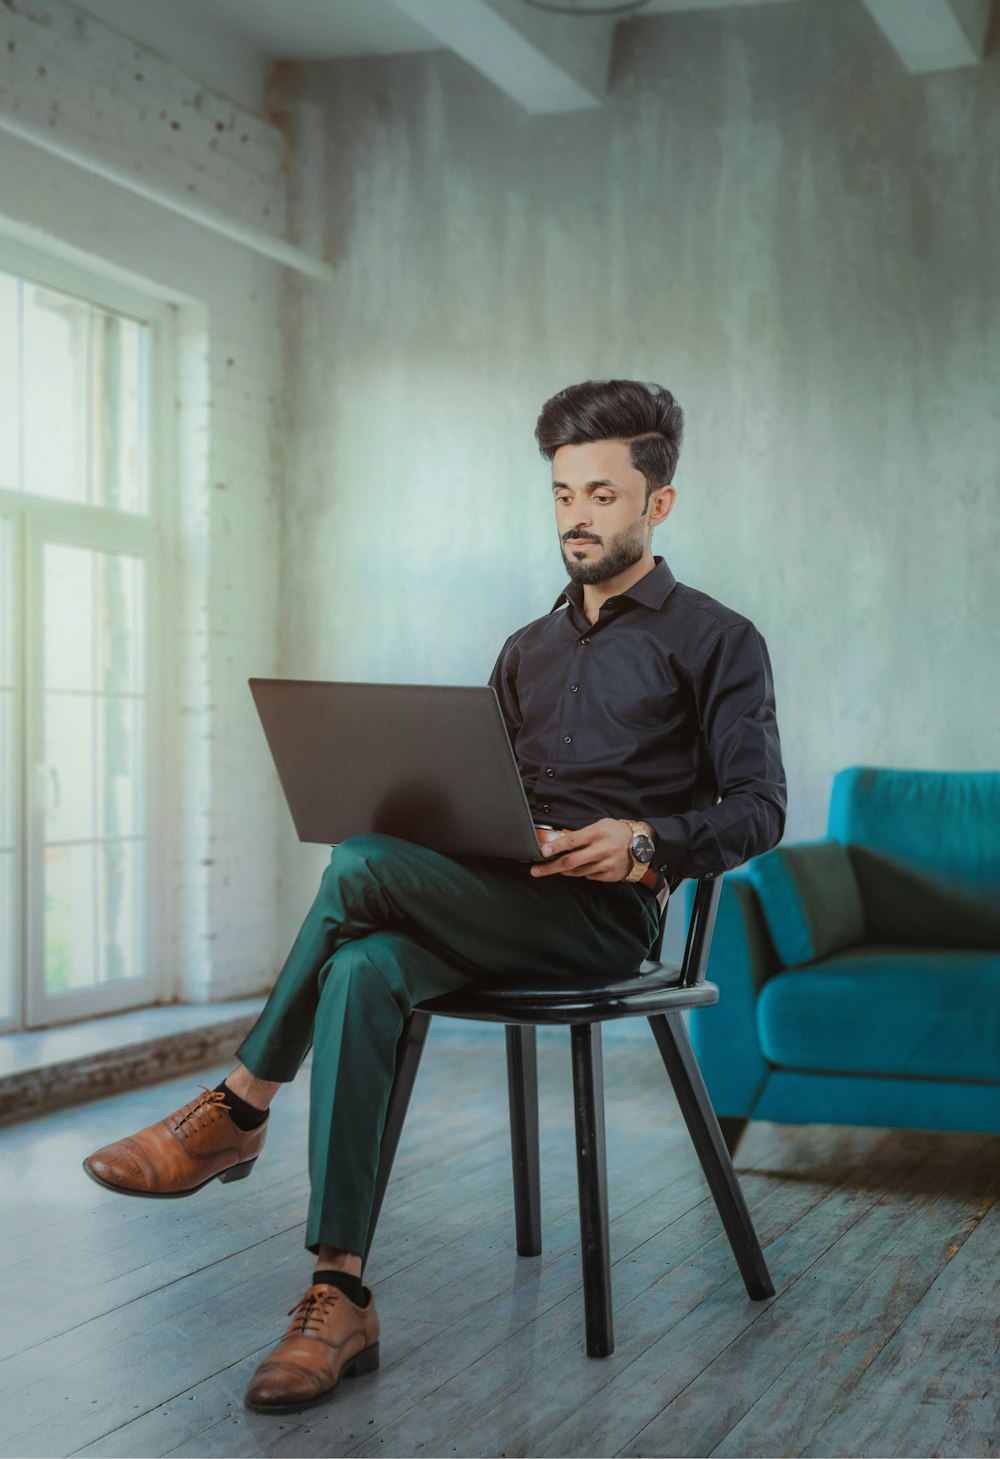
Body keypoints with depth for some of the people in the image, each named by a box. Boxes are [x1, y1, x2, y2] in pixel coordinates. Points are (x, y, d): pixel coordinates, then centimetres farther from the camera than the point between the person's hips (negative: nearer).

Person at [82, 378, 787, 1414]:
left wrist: (646, 846, -20)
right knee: (364, 969, -29)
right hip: (497, 909, 6)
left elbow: (758, 810, -2)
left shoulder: (715, 640, 7)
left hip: (605, 915, -5)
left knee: (362, 866, -28)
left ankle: (236, 1110, -9)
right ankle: (341, 1300, -31)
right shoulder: (529, 649, 25)